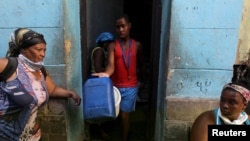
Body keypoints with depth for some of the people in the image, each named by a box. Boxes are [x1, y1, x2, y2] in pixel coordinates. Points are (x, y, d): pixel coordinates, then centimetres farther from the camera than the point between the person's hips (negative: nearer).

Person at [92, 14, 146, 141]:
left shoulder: (137, 45, 0)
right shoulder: (112, 46, -5)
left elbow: (141, 64, 11)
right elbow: (111, 65, -19)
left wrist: (142, 80, 19)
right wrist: (106, 74, -40)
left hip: (131, 86, 0)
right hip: (115, 85, 0)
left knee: (124, 114, 6)